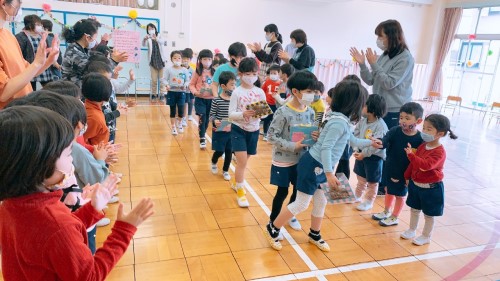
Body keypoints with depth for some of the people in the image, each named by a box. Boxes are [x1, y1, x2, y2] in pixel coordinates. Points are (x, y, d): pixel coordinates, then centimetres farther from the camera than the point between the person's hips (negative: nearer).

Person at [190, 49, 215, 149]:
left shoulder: (214, 72, 0)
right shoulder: (197, 72, -5)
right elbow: (191, 84, 1)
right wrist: (195, 92, -16)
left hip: (211, 99, 3)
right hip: (200, 99, -3)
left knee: (207, 119, 13)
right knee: (202, 118, -11)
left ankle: (203, 135, 33)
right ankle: (202, 139, -2)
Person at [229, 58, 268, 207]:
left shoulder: (260, 92, -1)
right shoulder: (237, 92, -11)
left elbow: (266, 113, 1)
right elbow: (231, 115, -13)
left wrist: (261, 114, -21)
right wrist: (243, 114, -31)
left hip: (254, 131, 4)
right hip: (238, 130, -4)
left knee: (244, 160, 16)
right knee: (242, 161, -8)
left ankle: (237, 183, 38)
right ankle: (240, 191, 9)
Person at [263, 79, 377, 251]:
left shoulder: (342, 120, 10)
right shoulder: (340, 122, -22)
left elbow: (353, 141, 25)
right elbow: (326, 148, -27)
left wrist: (370, 142, 33)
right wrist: (330, 174, -28)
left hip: (318, 166, 10)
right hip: (313, 165, -10)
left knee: (321, 202, 19)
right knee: (301, 204, -1)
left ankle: (314, 235, 37)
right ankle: (272, 230, 14)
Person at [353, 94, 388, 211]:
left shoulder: (381, 126, -26)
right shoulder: (362, 121, -3)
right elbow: (356, 135, 1)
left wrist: (364, 154, -25)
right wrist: (356, 149, -10)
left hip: (374, 157, -7)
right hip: (361, 153, 7)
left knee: (372, 181, 11)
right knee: (361, 177, 24)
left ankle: (369, 201, 25)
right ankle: (357, 195, 41)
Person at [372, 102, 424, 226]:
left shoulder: (420, 139, -20)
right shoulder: (395, 131, -13)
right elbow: (385, 140, -26)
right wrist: (380, 143, -50)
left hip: (404, 174, -4)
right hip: (389, 169, 4)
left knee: (400, 195, 14)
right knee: (388, 190, 23)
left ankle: (394, 217, 33)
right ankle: (386, 211, 45)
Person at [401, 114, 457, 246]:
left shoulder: (439, 152, -23)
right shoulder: (423, 146, 0)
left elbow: (426, 165, -37)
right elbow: (413, 163, 11)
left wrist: (411, 154, -39)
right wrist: (407, 176, 14)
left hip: (431, 188, -7)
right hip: (415, 184, 7)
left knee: (429, 214, 11)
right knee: (414, 209, 21)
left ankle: (426, 236, 27)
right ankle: (412, 230, 38)